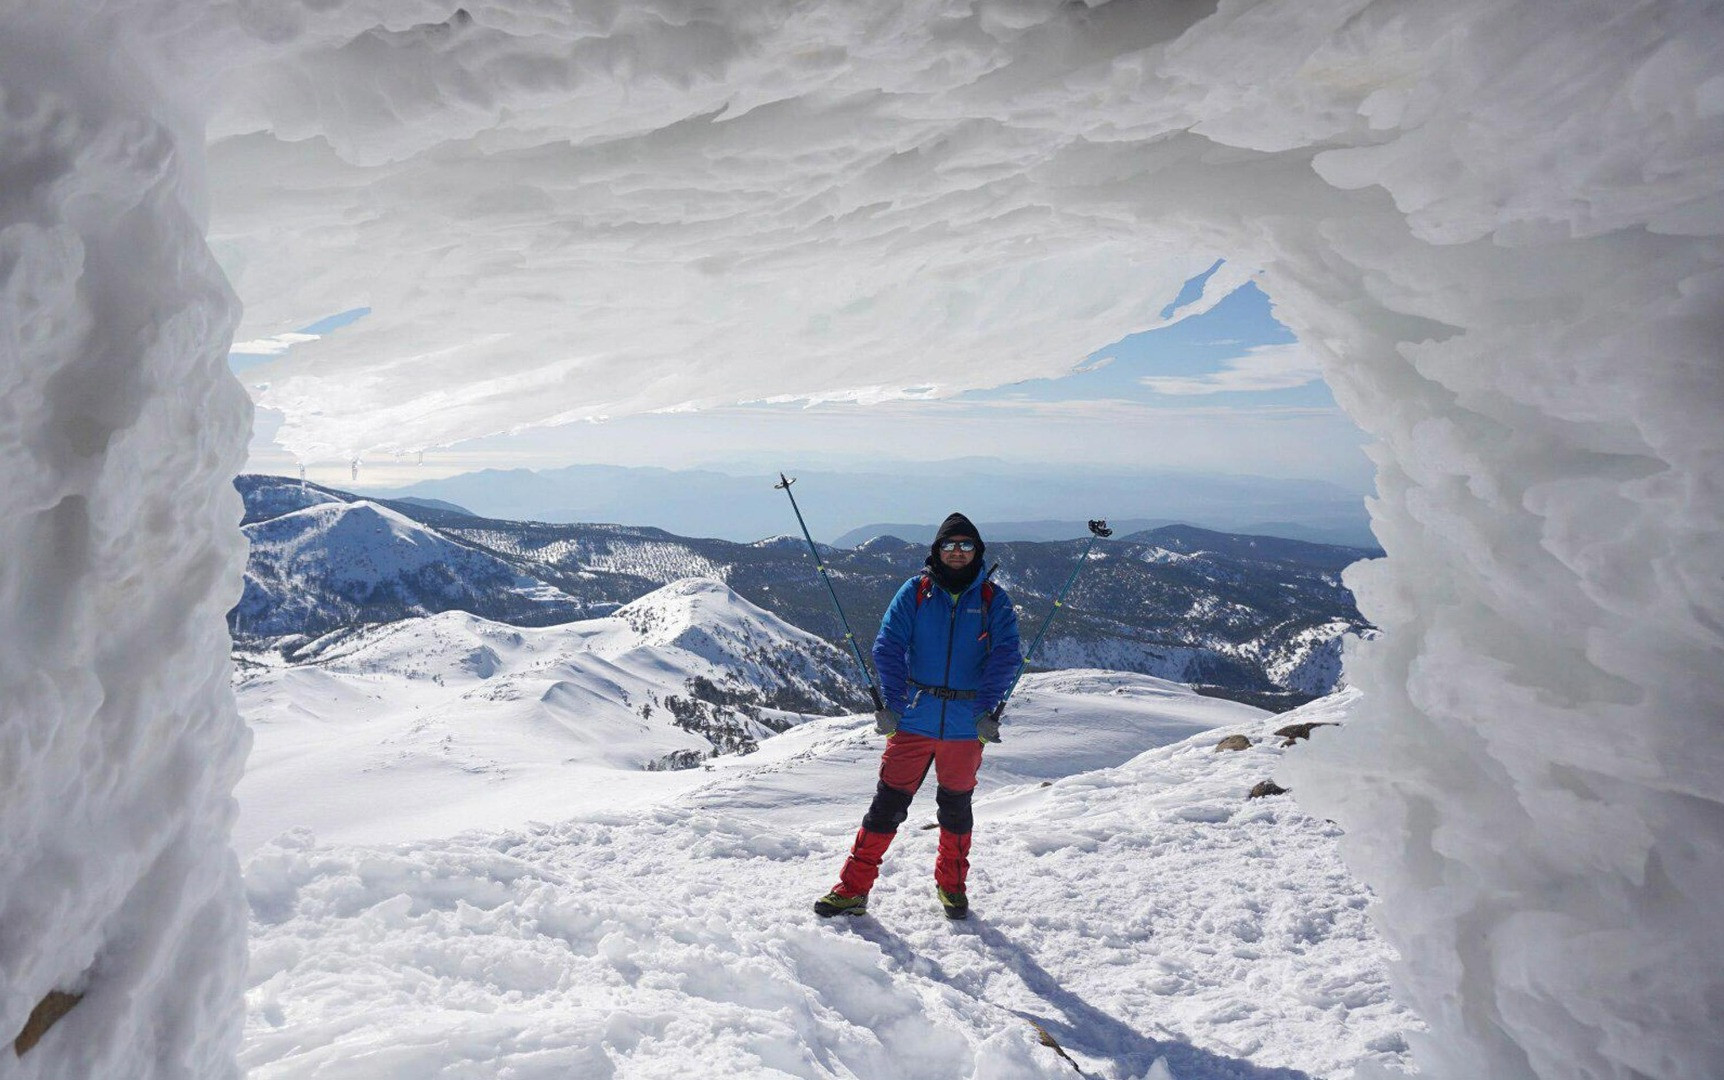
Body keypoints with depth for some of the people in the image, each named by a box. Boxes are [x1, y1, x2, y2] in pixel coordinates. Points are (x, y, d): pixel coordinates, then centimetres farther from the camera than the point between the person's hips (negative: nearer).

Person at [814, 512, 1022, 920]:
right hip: (913, 719, -1)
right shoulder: (915, 592, 1)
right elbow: (888, 647, -3)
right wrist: (890, 703, -12)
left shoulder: (993, 600, 2)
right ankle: (854, 888, 10)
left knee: (956, 806, 16)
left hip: (966, 725, 1)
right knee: (889, 802, 0)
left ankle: (952, 885, 36)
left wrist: (987, 710, -15)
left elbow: (1005, 656, -4)